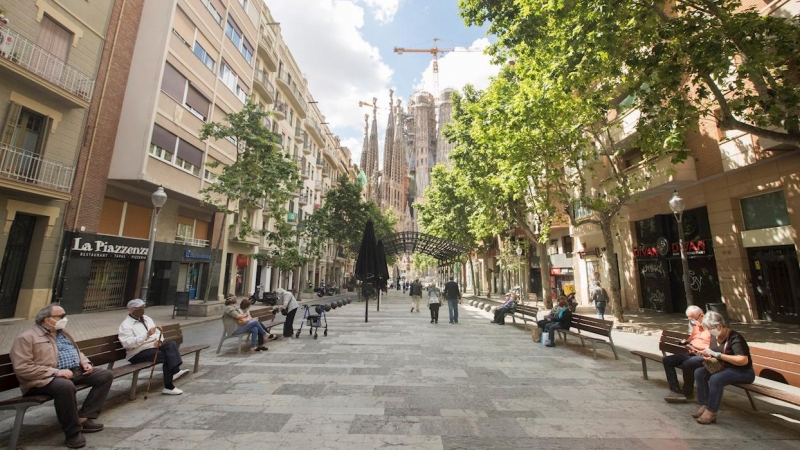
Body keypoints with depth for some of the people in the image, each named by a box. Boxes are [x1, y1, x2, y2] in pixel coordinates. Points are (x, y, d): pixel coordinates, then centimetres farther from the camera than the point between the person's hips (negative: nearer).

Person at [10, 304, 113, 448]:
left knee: (106, 375, -5)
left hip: (76, 371, 8)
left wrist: (85, 362, 6)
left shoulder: (62, 332, 18)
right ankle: (73, 432, -20)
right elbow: (22, 368, -14)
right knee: (66, 386, -38)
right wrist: (55, 372, -22)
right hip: (48, 377, -8)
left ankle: (84, 417, -7)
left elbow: (77, 351, 27)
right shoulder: (27, 338, -6)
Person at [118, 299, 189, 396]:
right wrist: (146, 335, -31)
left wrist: (159, 340, -8)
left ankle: (175, 371, -35)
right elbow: (127, 343, -22)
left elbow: (157, 332, 15)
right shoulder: (125, 325, -7)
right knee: (167, 356, -27)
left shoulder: (147, 319, 15)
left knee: (171, 344, -24)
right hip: (139, 353, -6)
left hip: (154, 346, 7)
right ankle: (168, 387, -21)